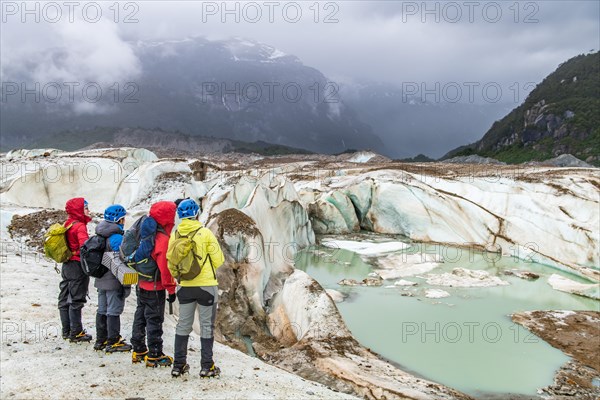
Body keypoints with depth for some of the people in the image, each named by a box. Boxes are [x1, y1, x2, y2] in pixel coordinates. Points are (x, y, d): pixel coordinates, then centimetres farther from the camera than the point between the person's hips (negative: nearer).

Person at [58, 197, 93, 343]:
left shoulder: (67, 225, 10)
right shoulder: (80, 226, -16)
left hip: (66, 265, 9)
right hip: (78, 266, -9)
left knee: (65, 299, 14)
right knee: (76, 300, -2)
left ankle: (66, 331, 24)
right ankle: (76, 333, 4)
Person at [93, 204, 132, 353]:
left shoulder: (100, 235, 9)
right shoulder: (117, 237, -19)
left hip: (101, 280, 9)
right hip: (114, 282, -9)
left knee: (102, 310, 15)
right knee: (114, 311, 0)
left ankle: (101, 340, 24)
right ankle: (113, 342, 7)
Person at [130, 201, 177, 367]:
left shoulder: (146, 233, 3)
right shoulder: (163, 239, -21)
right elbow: (165, 267, -22)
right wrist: (171, 289, -14)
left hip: (141, 285, 8)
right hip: (155, 288, -8)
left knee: (140, 316, 17)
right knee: (155, 320, 1)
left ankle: (138, 350, 29)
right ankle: (154, 356, 9)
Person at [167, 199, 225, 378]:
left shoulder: (175, 235, 0)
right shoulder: (205, 233, -11)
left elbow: (171, 264, 6)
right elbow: (218, 260, -6)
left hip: (185, 286, 4)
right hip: (206, 285, -4)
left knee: (183, 324, 16)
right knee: (207, 326, 7)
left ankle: (178, 365, 20)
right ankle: (207, 366, 11)